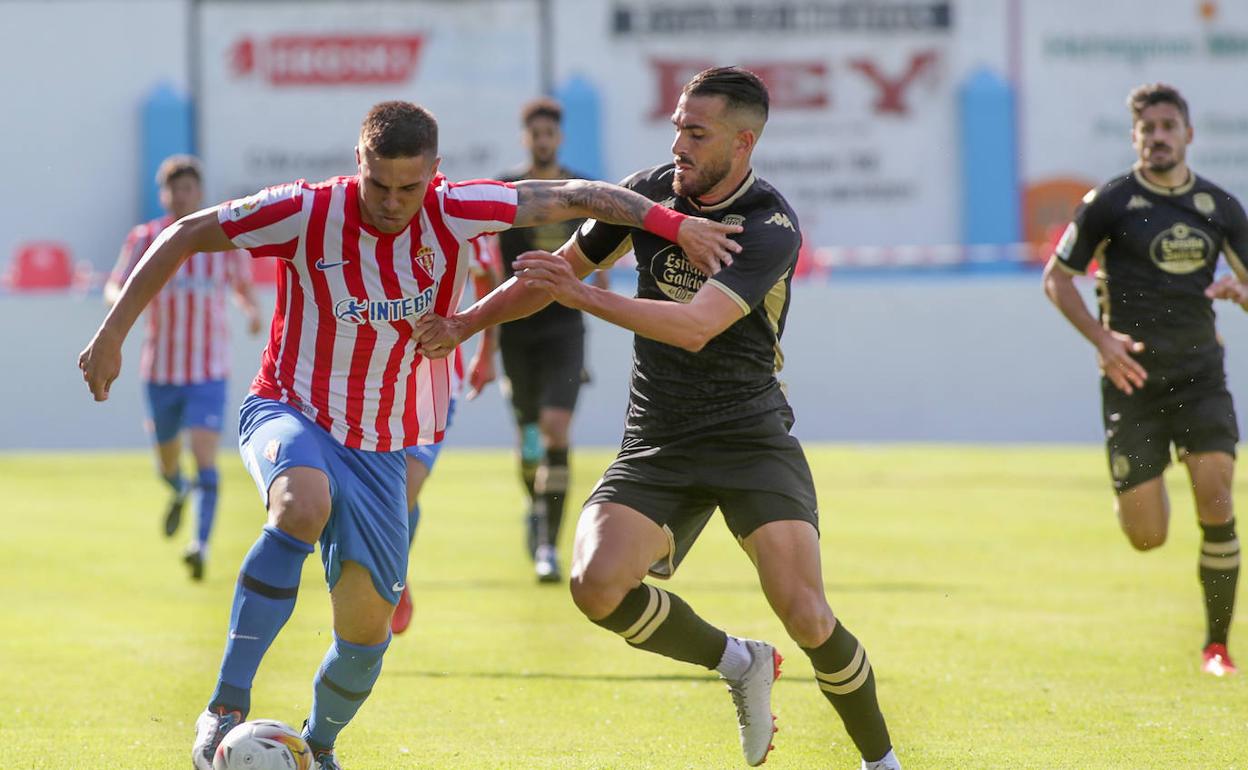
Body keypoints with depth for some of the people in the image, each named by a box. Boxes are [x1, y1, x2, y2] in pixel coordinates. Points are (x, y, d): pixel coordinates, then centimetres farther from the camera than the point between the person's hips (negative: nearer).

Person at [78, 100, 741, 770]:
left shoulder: (452, 215, -11)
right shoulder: (308, 212, -16)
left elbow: (570, 198, -4)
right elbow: (185, 236, -7)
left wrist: (673, 223, -8)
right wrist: (112, 332, -8)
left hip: (380, 452, 4)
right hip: (289, 412, -3)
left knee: (366, 628, 0)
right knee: (303, 507, -38)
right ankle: (226, 710, -34)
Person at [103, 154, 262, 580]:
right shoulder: (145, 238, -2)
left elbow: (242, 284, 13)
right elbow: (114, 287, 0)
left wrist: (252, 310, -9)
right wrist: (122, 300, -24)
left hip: (209, 372, -2)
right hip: (161, 370, 2)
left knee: (204, 455, -19)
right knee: (167, 462, 16)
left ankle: (201, 544, -26)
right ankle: (179, 492, 52)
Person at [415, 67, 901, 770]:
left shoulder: (772, 229, -16)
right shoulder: (650, 191, 0)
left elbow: (695, 328, -28)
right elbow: (562, 267, 14)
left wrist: (583, 295, -34)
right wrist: (465, 323, 5)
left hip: (749, 435, -4)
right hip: (656, 446, 4)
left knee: (806, 617, -17)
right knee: (598, 585, -21)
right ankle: (739, 664, 5)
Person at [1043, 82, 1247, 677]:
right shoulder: (1109, 202, -4)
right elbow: (1056, 277, 3)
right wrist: (1101, 338, -11)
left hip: (1200, 375, 2)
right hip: (1133, 380, -2)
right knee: (1146, 538, -4)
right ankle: (1134, 492, 37)